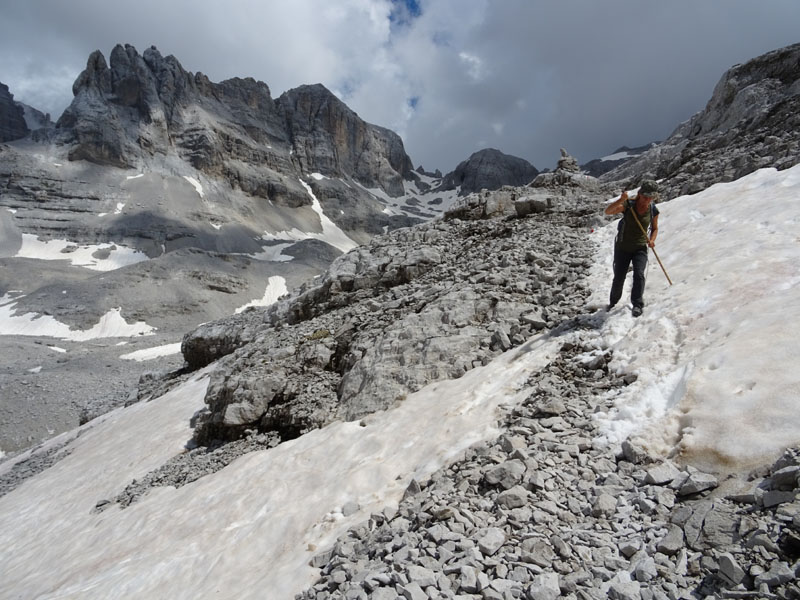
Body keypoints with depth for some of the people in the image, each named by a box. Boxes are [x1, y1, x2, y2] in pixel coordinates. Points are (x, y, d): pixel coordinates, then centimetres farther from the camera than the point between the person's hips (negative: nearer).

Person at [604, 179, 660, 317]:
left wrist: (652, 240, -8)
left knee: (639, 274, -20)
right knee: (619, 278, 6)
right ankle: (613, 303, 30)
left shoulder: (653, 210, -4)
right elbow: (608, 211, -29)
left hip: (640, 248, 1)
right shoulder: (627, 205, -13)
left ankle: (637, 305, -12)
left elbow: (655, 228, 11)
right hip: (622, 247, -1)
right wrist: (621, 200, -44)